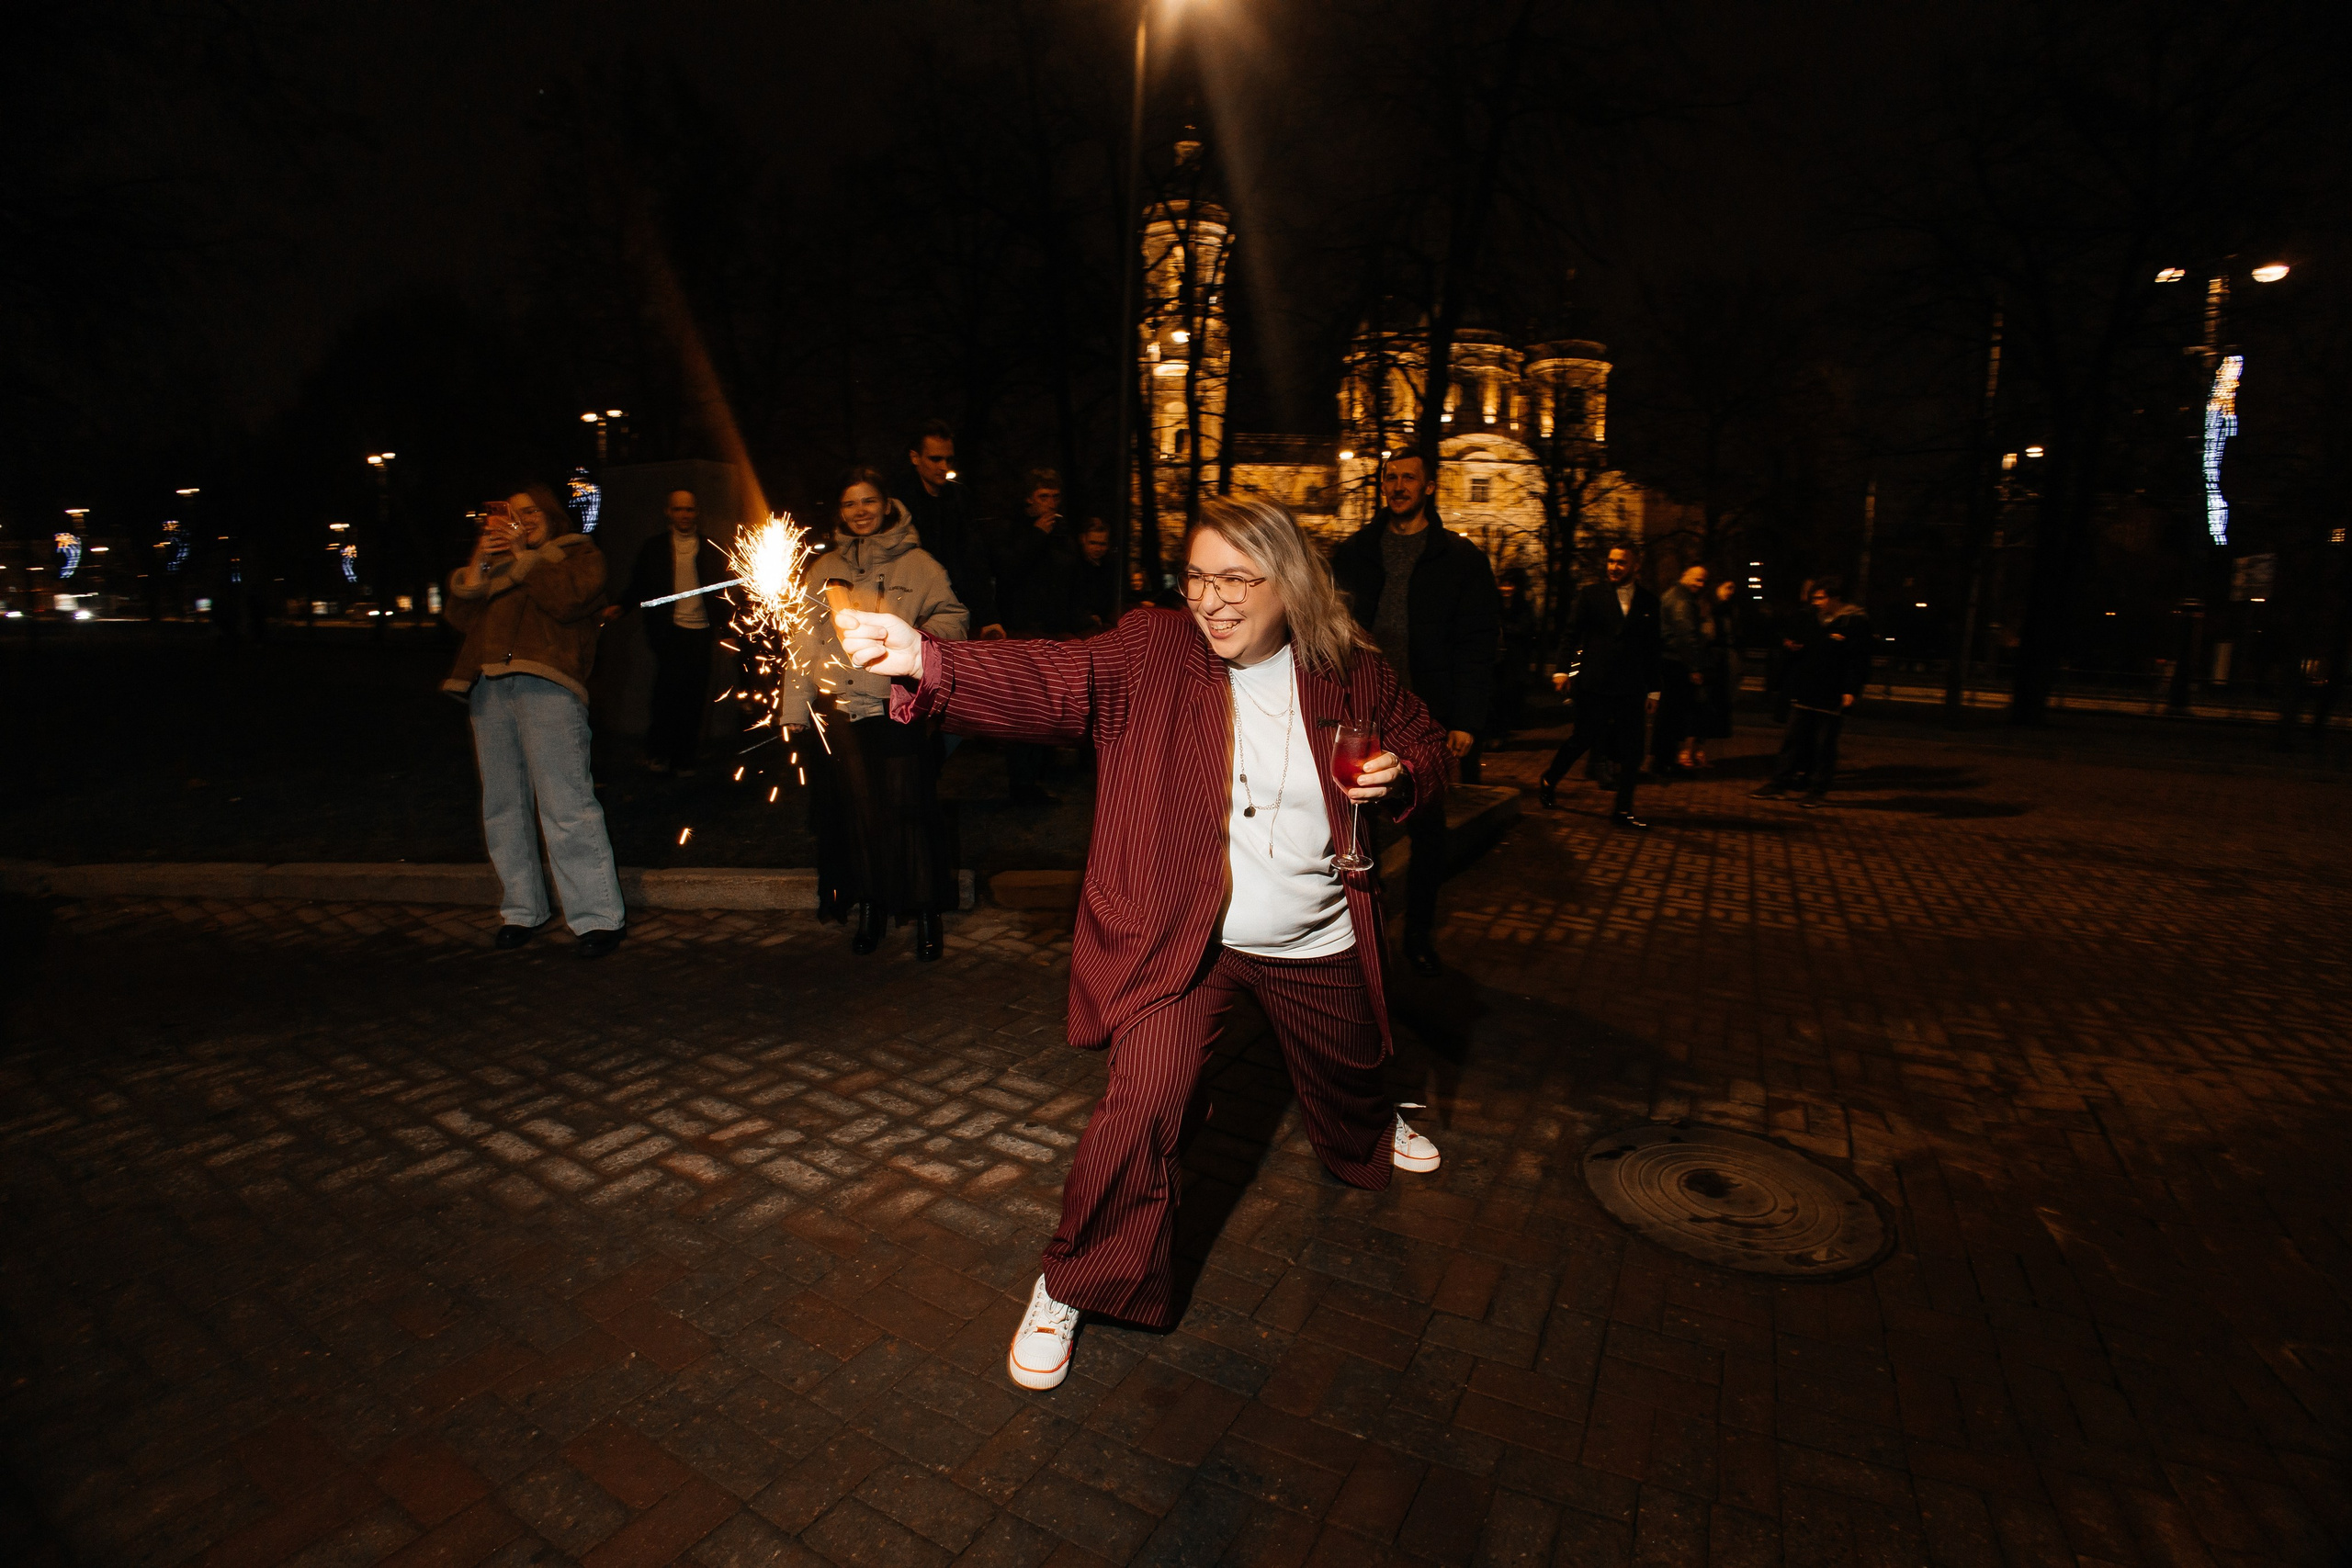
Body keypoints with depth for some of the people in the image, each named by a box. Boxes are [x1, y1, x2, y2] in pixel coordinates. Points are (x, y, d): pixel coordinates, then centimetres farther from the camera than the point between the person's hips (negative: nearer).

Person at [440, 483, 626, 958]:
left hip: (546, 687, -7)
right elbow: (459, 615, 15)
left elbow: (566, 599, -9)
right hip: (488, 688, 7)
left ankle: (598, 916, -8)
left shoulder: (579, 553, 12)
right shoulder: (496, 563, 29)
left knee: (567, 807, -12)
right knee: (503, 808, 8)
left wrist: (523, 555, -2)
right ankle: (521, 910, 18)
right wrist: (479, 562, 6)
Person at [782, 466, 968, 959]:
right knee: (856, 806, 4)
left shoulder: (917, 564, 7)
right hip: (839, 710, 3)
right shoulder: (823, 570, 16)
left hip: (899, 709, -3)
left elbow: (954, 617, 5)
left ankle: (925, 910, 7)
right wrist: (795, 710, 13)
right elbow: (804, 644, 17)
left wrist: (922, 636, -17)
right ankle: (870, 906, 18)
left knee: (908, 806, -4)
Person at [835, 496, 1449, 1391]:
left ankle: (1372, 1132, 68)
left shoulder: (1350, 674, -5)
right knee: (1141, 1103, -18)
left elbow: (1426, 748, 10)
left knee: (1345, 1080, 27)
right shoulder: (1151, 653, -14)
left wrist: (1399, 775, -15)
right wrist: (924, 662, -46)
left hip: (1316, 945, 4)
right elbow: (1047, 681, -30)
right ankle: (1069, 1286, 8)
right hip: (1179, 940, -3)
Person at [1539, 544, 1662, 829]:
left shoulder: (1648, 601, 9)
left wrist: (1653, 689, 10)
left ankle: (1623, 810, 11)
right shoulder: (1592, 594, 2)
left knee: (1631, 751, 2)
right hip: (1593, 684, -3)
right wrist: (1562, 669, -12)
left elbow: (1652, 648, 11)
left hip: (1630, 688, 3)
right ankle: (1548, 782, 25)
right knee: (1582, 739, 0)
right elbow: (1570, 633, 1)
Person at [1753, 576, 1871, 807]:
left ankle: (1818, 790, 11)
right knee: (1792, 739, 8)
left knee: (1824, 744, 2)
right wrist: (1788, 645, 0)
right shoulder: (1812, 619, 11)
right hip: (1804, 692, 6)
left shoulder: (1855, 623, -6)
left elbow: (1858, 660, -10)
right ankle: (1779, 784, 13)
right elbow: (1794, 639, 24)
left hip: (1831, 697, -6)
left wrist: (1850, 690, -17)